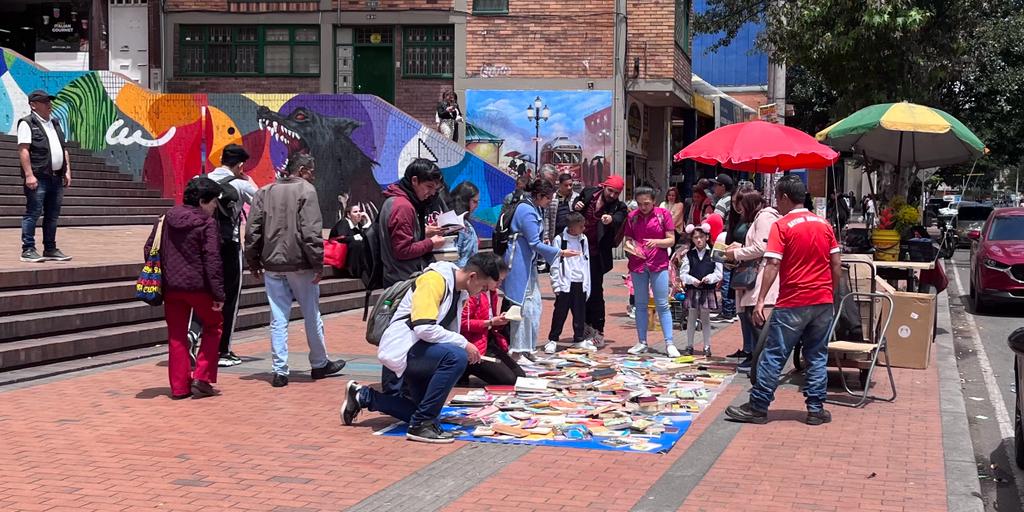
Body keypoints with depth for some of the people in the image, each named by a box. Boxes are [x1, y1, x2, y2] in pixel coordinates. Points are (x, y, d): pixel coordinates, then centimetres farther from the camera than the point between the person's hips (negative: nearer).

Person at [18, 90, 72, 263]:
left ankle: (50, 249, 16)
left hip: (56, 177, 7)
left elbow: (64, 150, 23)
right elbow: (23, 150, -12)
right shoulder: (27, 123, -4)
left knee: (53, 216, 10)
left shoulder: (55, 124, 20)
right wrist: (29, 175, -19)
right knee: (33, 214, -5)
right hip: (38, 178, -7)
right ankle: (28, 250, -2)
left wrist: (67, 171, 13)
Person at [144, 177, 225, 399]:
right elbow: (212, 260, -16)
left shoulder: (167, 219, 7)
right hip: (198, 286, -5)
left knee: (176, 335, 12)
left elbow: (149, 248, 11)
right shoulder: (207, 223, -11)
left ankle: (179, 387, 12)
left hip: (171, 286, 5)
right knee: (213, 325, 15)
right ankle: (201, 378, 5)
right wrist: (219, 293, -13)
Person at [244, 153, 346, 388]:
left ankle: (280, 371, 2)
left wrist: (253, 262, 13)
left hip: (272, 265, 4)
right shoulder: (305, 190, -6)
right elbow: (311, 231, -14)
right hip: (299, 263, -4)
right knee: (312, 315, 10)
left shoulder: (265, 192, 10)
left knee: (278, 319, 5)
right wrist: (318, 263, -12)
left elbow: (252, 230, 8)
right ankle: (319, 364, 22)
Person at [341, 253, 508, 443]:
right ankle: (421, 425, -23)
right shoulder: (434, 280, -19)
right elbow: (424, 328, -28)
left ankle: (364, 396, 24)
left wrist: (468, 349, 2)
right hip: (402, 347, -10)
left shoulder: (460, 291, 9)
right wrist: (463, 344, -22)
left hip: (416, 352, 10)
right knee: (456, 357, -32)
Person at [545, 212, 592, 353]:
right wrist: (556, 284, -9)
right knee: (560, 313, 0)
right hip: (565, 283, -4)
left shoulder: (583, 239, 8)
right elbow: (555, 264, -5)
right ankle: (552, 340, 8)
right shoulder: (560, 239, -7)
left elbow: (586, 262, 13)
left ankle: (579, 339, 20)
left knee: (580, 313, 9)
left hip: (580, 283, 4)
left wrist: (587, 284, 9)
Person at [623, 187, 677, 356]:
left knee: (662, 305, -3)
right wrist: (629, 246, -12)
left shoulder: (663, 214, -2)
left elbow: (671, 240, -2)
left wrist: (657, 242, -20)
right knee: (640, 304, 9)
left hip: (659, 264, -3)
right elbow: (628, 239, 11)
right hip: (637, 264, 3)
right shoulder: (632, 216, 5)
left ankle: (669, 344, -2)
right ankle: (642, 343, 16)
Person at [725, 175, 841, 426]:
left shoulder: (782, 226, -8)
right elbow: (836, 264, 8)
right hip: (823, 302, 5)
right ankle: (816, 409, 12)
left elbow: (773, 265, -15)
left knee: (773, 356, 1)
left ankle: (758, 407, 5)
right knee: (817, 357, 11)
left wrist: (761, 300, -15)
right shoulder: (824, 224, 8)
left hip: (793, 304, -5)